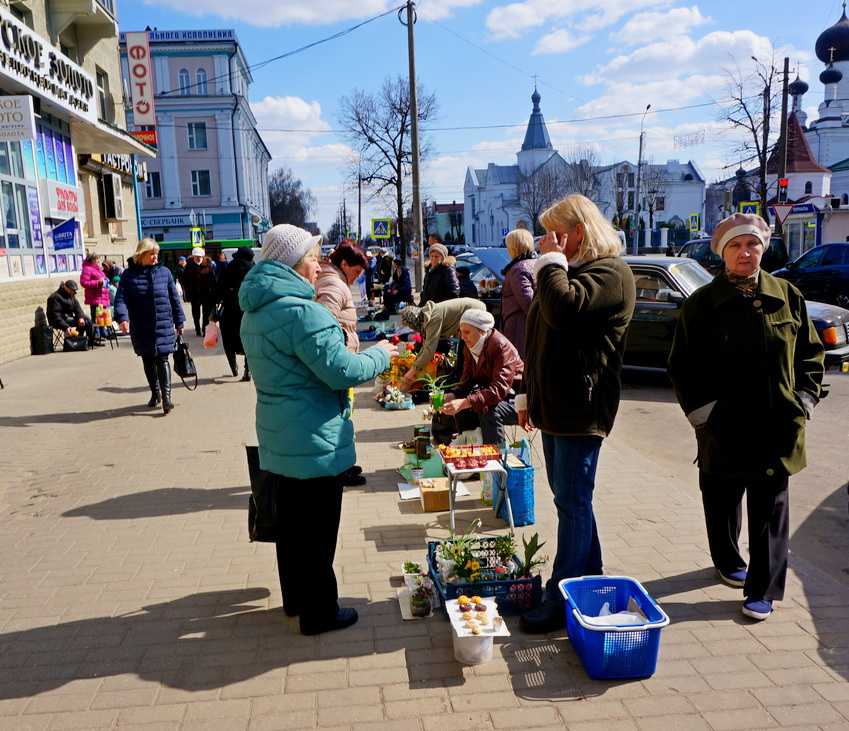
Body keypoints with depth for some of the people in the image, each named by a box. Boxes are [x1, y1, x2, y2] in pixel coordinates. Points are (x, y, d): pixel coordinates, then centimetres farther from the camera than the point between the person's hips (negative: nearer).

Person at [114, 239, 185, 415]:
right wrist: (122, 317, -23)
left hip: (164, 326, -1)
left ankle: (166, 396, -8)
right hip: (141, 328, 1)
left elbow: (174, 298, 7)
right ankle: (155, 393, 28)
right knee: (148, 361, 13)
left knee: (162, 360, -7)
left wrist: (179, 321, 8)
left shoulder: (164, 272, 3)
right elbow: (121, 298, -6)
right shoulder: (129, 274, 0)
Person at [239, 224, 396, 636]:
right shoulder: (301, 310, -23)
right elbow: (341, 370, -22)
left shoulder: (256, 309, 9)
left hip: (279, 439, 9)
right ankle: (319, 612, 19)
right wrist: (379, 355, -6)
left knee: (291, 522, 21)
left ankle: (296, 597, 37)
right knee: (318, 530, 5)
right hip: (314, 442, -9)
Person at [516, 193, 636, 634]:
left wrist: (552, 261, -14)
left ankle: (562, 599, 3)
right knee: (569, 498, 15)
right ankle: (589, 580, 28)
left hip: (581, 409, -10)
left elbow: (564, 308, -30)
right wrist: (528, 395, 21)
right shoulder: (568, 270, 19)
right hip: (554, 405, 10)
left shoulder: (610, 273, -11)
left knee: (573, 502, -4)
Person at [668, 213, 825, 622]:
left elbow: (810, 354, 11)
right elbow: (682, 366, -2)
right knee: (721, 503, 14)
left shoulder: (787, 296, 4)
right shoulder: (703, 303, -3)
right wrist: (703, 411, -7)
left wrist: (803, 401, 1)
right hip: (723, 430, -1)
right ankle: (728, 562, 38)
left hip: (777, 428, 1)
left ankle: (763, 589, 16)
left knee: (770, 510, 6)